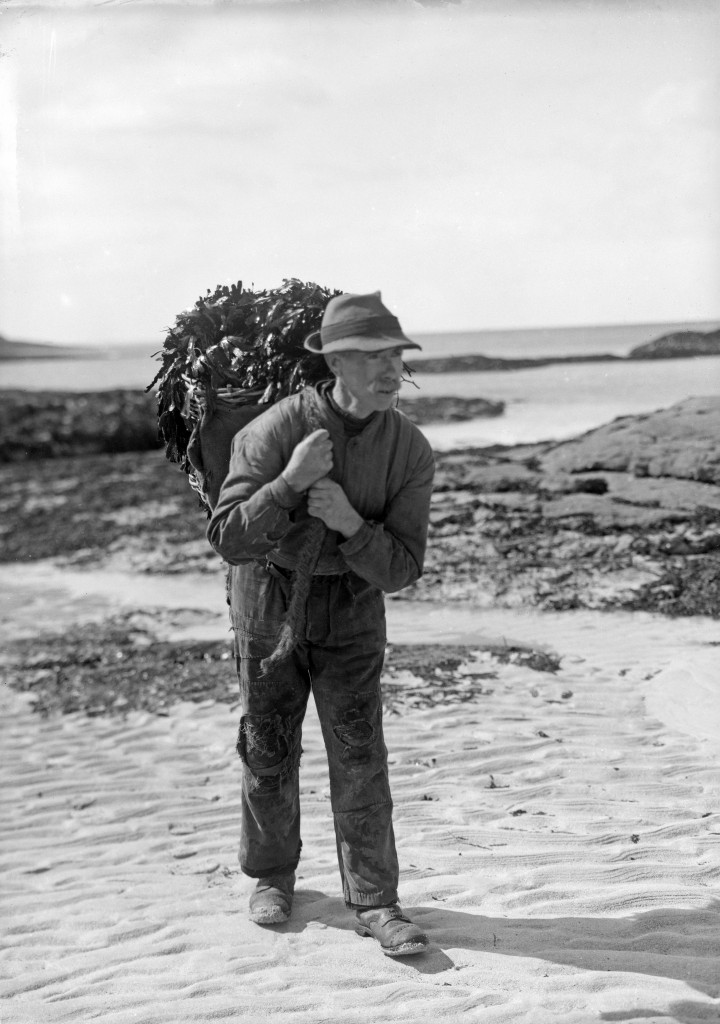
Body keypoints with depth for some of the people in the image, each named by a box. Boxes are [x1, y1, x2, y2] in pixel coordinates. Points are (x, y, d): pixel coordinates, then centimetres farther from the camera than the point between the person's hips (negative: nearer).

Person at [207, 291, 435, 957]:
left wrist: (350, 522, -34)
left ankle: (375, 902, 6)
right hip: (269, 600, -1)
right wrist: (290, 482, -39)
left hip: (351, 607, 1)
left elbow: (400, 569, -16)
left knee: (360, 755, -4)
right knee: (269, 750, 11)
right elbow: (230, 540, -26)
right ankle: (273, 876, 32)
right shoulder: (275, 430, -22)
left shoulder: (411, 450, -16)